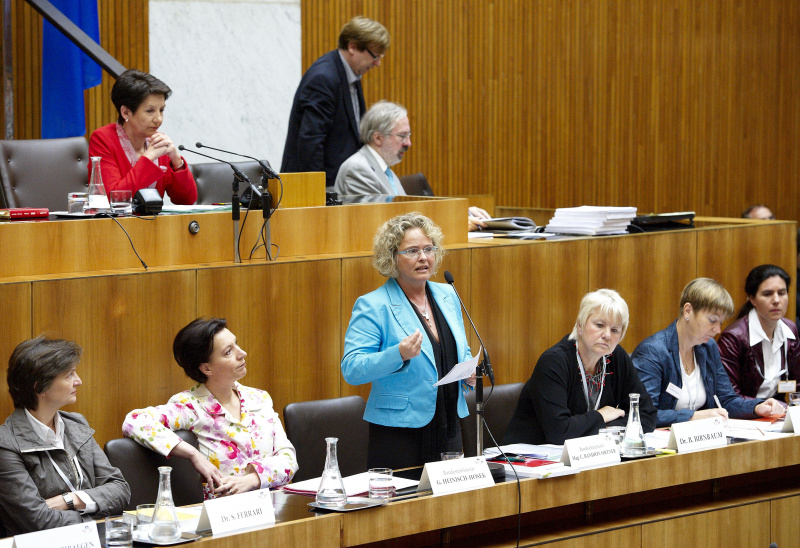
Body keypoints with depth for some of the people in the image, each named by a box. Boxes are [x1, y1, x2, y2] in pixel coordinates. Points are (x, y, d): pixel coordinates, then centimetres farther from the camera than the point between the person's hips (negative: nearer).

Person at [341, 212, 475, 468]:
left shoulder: (447, 295, 11)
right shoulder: (373, 306, -9)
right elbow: (351, 369, -16)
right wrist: (398, 355, -30)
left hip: (449, 427, 6)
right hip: (399, 431, -6)